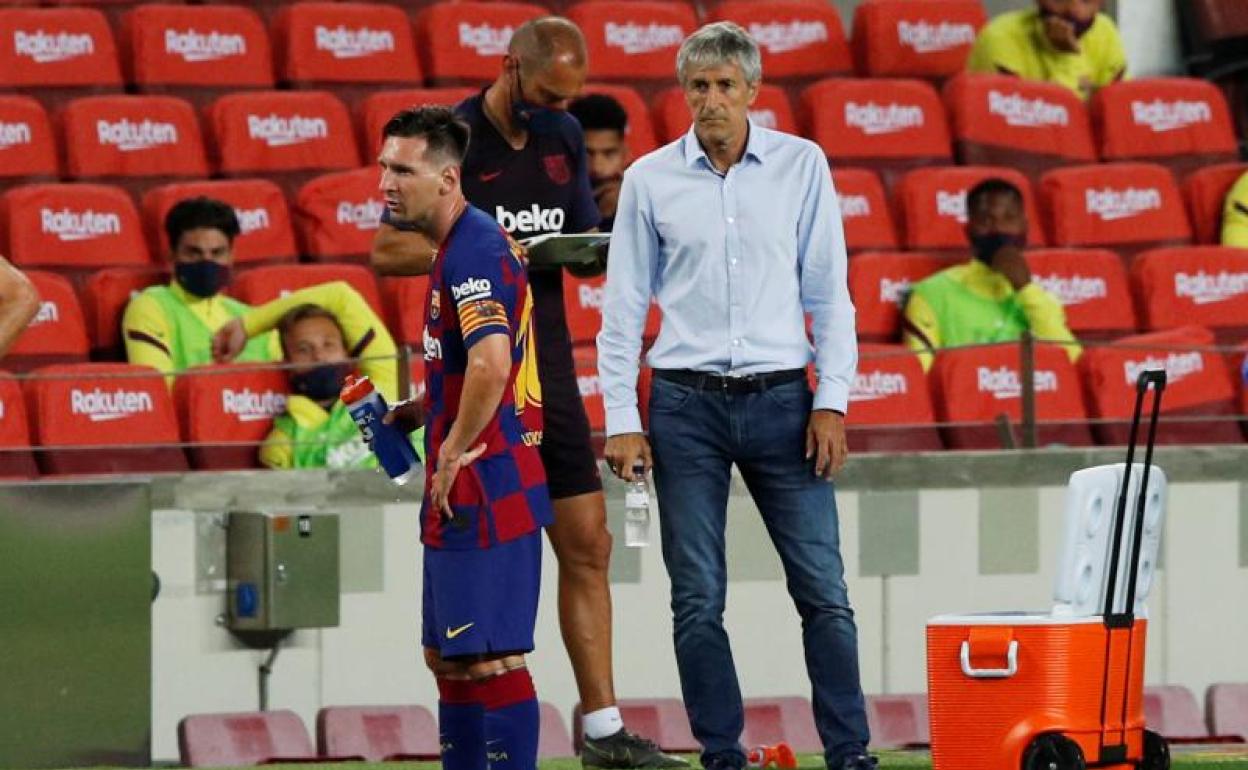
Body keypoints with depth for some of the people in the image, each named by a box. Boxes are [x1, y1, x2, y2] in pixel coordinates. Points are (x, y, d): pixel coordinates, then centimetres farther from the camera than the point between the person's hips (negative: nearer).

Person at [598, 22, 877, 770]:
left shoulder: (803, 165, 2)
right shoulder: (650, 179, 3)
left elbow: (830, 292, 4)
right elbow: (624, 307, 6)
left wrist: (832, 401, -4)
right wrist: (621, 419, -1)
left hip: (781, 400, 0)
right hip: (687, 405, 0)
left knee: (824, 590, -3)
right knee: (699, 601, 1)